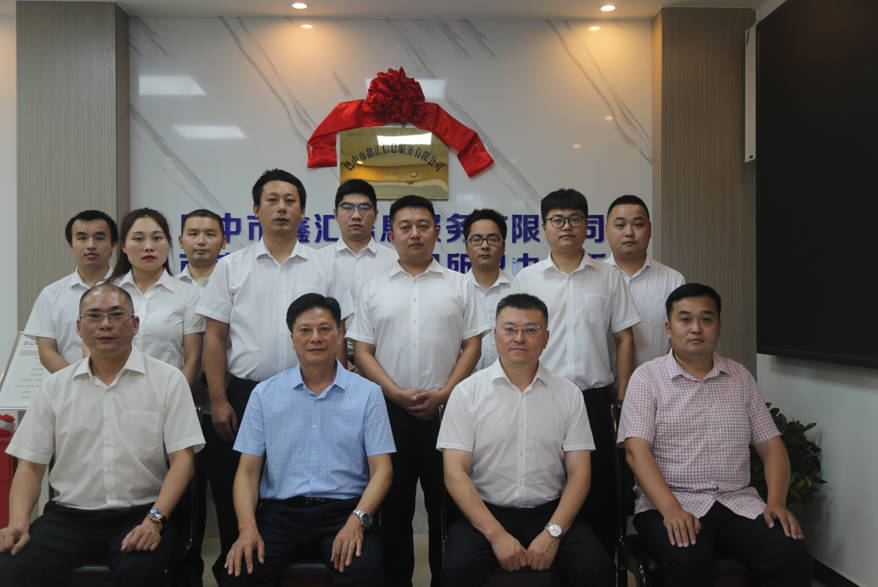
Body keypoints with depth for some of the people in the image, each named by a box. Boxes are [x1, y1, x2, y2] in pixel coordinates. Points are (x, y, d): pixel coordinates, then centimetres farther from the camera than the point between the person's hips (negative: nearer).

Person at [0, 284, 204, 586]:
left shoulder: (168, 380, 3)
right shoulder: (55, 386, 12)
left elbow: (182, 459, -3)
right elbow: (30, 465, 10)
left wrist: (155, 519, -17)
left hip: (140, 514, -2)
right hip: (69, 515, 3)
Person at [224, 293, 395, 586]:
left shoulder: (368, 393, 6)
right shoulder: (265, 394, 10)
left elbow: (382, 469, 2)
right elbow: (248, 470, 7)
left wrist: (357, 520, -15)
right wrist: (248, 529, -10)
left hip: (344, 510, -1)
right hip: (281, 511, 1)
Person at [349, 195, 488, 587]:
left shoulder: (458, 286, 7)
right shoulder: (374, 290, 8)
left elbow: (472, 346, 3)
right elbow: (362, 352, 4)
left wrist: (444, 394, -9)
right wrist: (397, 393, -9)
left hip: (445, 411, 0)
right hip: (390, 412, 1)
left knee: (446, 505, 6)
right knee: (394, 506, 10)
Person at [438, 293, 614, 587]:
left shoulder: (568, 394, 7)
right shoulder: (467, 392, 1)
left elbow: (579, 472, 4)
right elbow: (455, 472, -5)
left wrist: (552, 532, -11)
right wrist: (497, 535, -15)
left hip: (550, 512, 2)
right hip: (484, 512, -1)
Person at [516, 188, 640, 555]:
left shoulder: (609, 278, 8)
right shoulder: (527, 279, 6)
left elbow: (624, 338, 9)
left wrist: (622, 395, 3)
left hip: (594, 398, 1)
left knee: (599, 492, 6)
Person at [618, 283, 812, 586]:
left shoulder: (740, 376, 15)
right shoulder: (647, 377, 2)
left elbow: (770, 445, 13)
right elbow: (637, 450, -9)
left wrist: (777, 501, -5)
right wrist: (671, 510, -22)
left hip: (738, 501, 4)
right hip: (668, 502, -3)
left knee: (793, 558, -22)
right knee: (689, 561, -33)